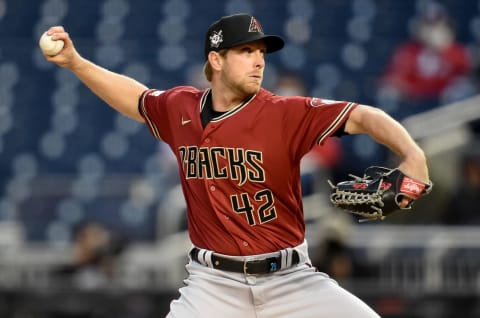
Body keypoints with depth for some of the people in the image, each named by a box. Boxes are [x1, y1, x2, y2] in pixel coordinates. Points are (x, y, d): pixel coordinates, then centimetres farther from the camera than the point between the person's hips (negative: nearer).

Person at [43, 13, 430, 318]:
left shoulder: (287, 113, -9)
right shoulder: (179, 109, 2)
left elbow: (362, 117, -18)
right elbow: (135, 97, 23)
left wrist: (411, 153, -36)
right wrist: (74, 61, 15)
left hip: (291, 279, -2)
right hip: (214, 282, 2)